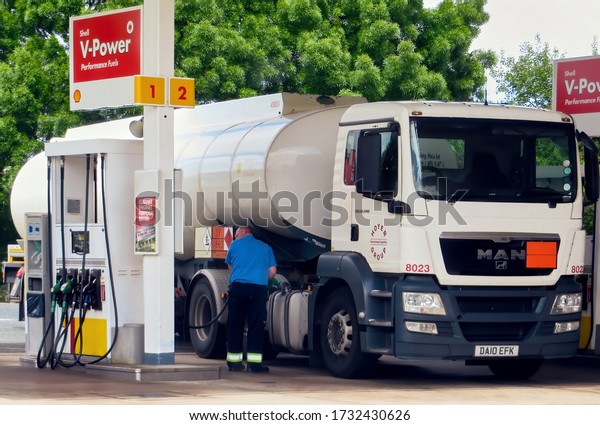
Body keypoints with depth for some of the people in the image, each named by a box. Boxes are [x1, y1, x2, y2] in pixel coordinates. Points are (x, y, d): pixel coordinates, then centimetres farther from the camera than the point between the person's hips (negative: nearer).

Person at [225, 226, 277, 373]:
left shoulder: (235, 244, 15)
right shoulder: (266, 248, 17)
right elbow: (272, 271, 10)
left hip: (238, 286, 0)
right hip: (259, 288, 0)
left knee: (235, 325, 5)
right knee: (256, 326, 2)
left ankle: (234, 361, 8)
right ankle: (254, 362, -3)